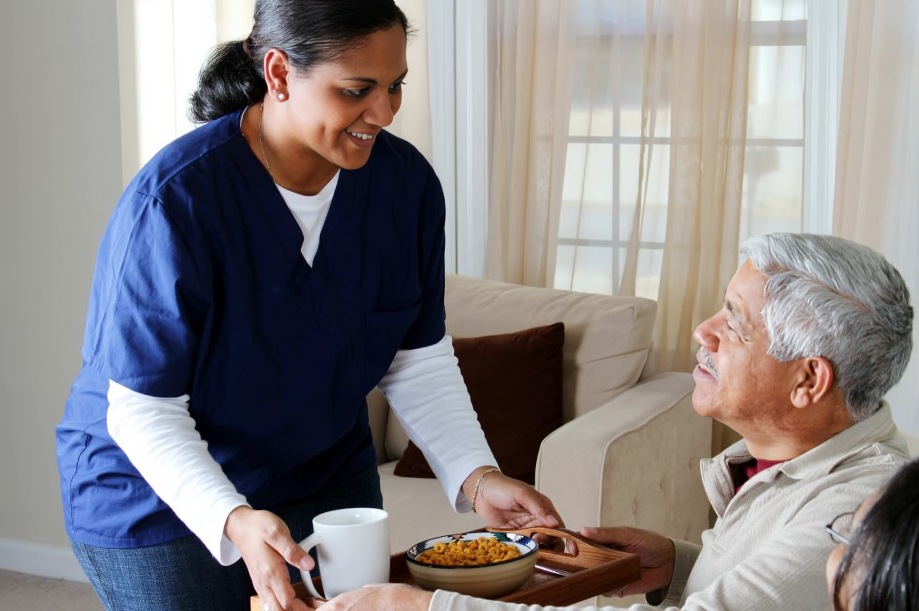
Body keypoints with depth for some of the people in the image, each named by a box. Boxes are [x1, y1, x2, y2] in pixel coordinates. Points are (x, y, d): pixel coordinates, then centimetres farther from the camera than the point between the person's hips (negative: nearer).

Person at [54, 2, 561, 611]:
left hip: (327, 481, 5)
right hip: (158, 505, -4)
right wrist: (234, 523, -39)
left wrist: (475, 476, -18)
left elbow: (420, 363, -4)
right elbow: (145, 412, -25)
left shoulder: (407, 183, -12)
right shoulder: (171, 202, -28)